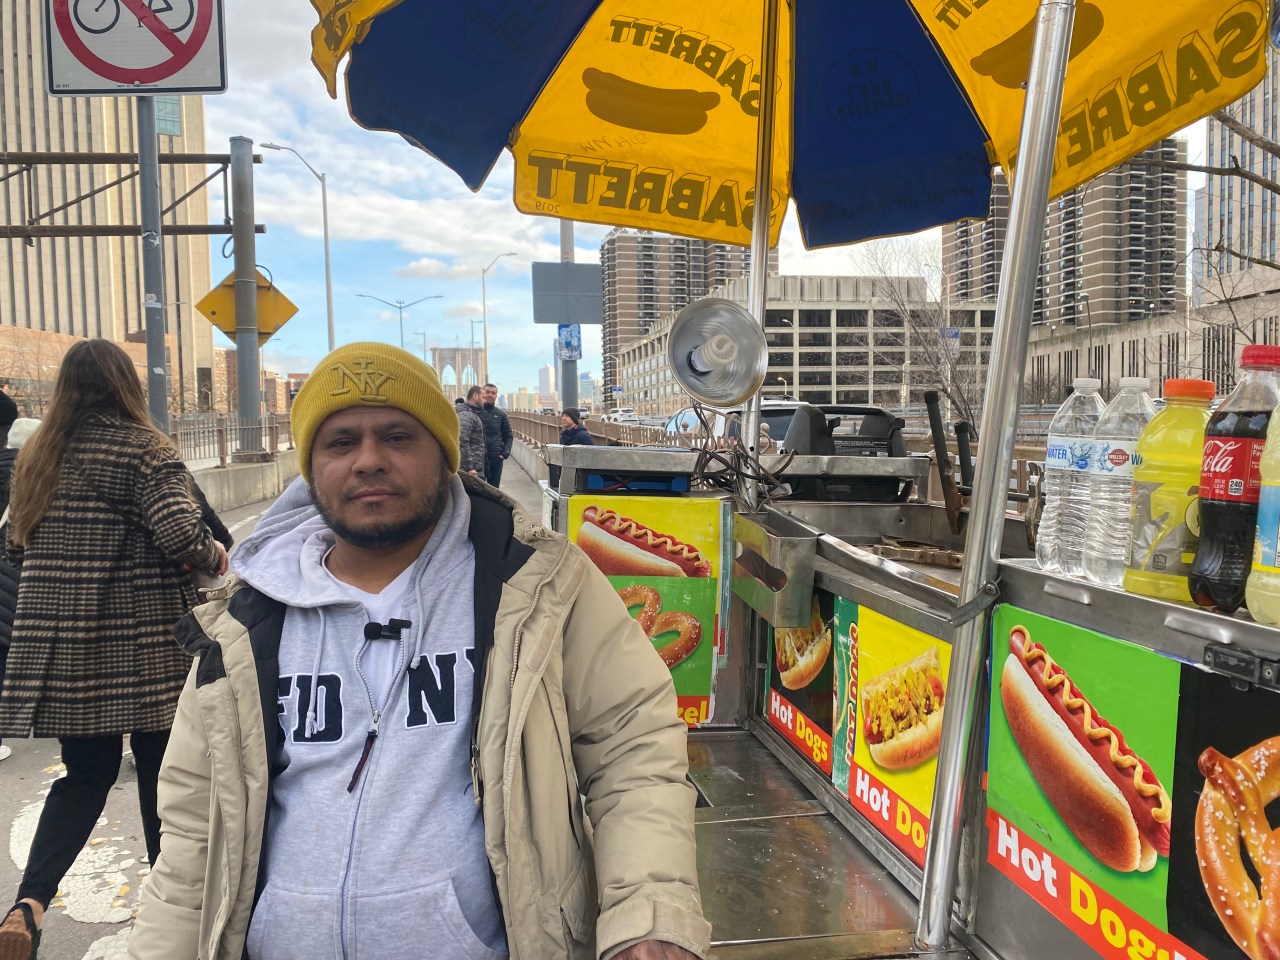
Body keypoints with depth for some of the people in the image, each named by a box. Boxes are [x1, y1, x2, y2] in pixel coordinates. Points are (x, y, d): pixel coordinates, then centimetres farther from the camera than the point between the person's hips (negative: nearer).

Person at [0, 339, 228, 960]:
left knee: (86, 774, 13)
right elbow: (179, 533, -22)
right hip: (146, 646, -5)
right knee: (160, 772, 11)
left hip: (61, 649, 5)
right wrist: (214, 557, -3)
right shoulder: (145, 449, -9)